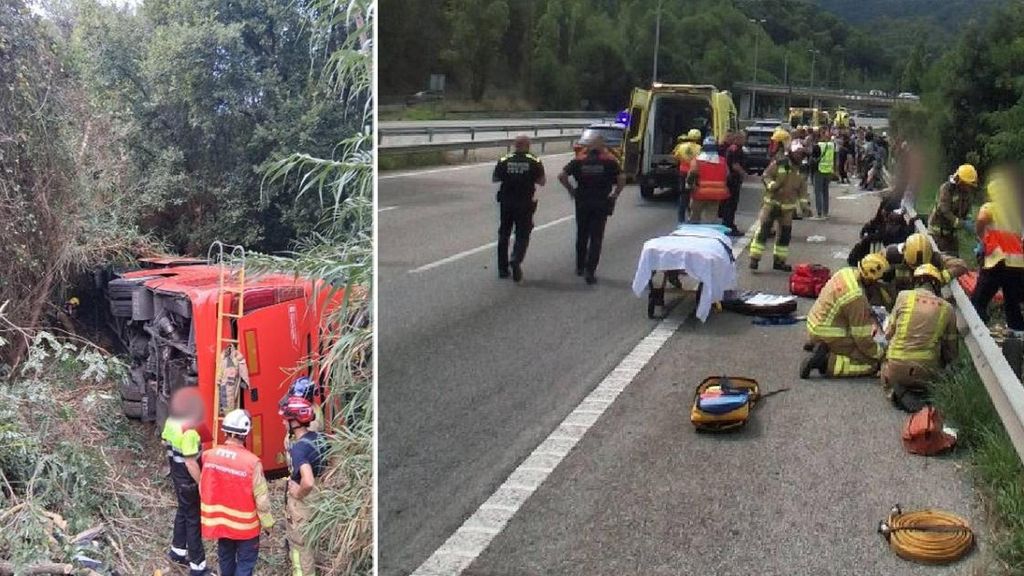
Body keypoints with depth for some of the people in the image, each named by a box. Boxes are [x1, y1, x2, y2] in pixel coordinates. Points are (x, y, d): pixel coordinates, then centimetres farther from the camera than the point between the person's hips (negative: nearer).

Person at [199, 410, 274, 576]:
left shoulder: (209, 455, -12)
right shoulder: (251, 462, -26)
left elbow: (203, 489, 1)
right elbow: (261, 498, -17)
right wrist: (268, 522, -2)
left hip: (219, 520, 5)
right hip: (244, 524, -5)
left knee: (225, 557, 23)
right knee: (246, 561, 12)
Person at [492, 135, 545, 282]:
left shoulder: (504, 161, -4)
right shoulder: (534, 162, -7)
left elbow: (494, 179, 4)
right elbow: (542, 182, -2)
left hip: (506, 202, 2)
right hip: (525, 204, -2)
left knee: (503, 235, 14)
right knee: (522, 235, 6)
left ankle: (502, 268, 18)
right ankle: (516, 260, -19)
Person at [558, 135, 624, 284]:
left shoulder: (579, 161, 2)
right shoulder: (609, 162, -4)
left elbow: (562, 176, -5)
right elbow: (622, 178, -14)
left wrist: (571, 190, 5)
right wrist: (615, 194, -1)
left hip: (582, 203, 2)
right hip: (601, 203, -2)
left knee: (581, 236, 18)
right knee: (596, 238, 1)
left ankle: (580, 267, 30)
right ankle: (590, 272, -4)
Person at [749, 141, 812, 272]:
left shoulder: (802, 171, 5)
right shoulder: (778, 163, -11)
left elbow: (802, 190, 9)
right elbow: (766, 175, -7)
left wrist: (805, 204, 0)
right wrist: (771, 185, -26)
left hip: (788, 206, 5)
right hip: (771, 202, -5)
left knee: (785, 233, 9)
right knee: (763, 230, -11)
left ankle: (779, 261, 21)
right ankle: (754, 258, -7)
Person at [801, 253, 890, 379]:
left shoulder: (848, 271, -4)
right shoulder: (856, 297, -28)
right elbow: (862, 338, -20)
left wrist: (873, 321, 10)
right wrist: (880, 354, -5)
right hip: (829, 336, -9)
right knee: (872, 364, -6)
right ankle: (826, 362, -12)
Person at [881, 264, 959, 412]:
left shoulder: (904, 296, -1)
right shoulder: (947, 308, 3)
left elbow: (888, 334, 5)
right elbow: (951, 351, 10)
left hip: (896, 368, -1)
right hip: (927, 372, 1)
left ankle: (899, 393, 0)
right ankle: (920, 393, 1)